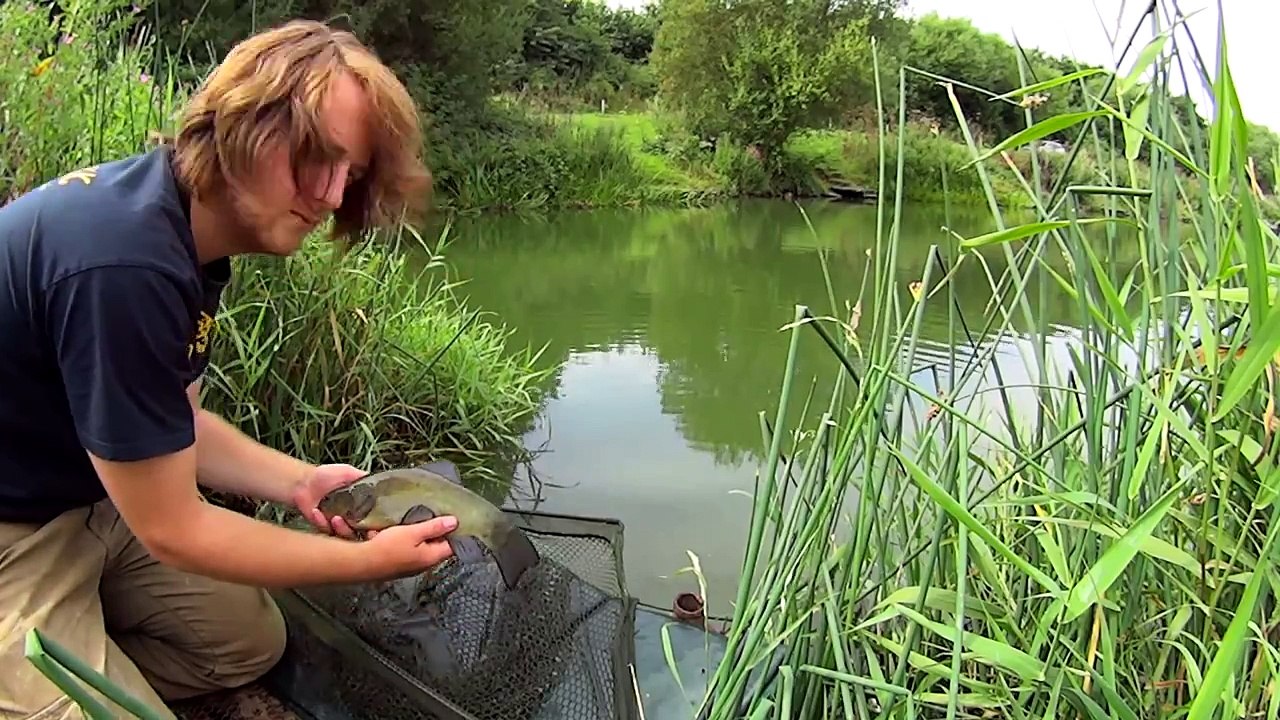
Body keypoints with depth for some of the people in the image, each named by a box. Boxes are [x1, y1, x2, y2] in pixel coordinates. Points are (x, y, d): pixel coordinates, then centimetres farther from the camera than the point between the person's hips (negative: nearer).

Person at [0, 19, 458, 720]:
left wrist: (299, 481, -7)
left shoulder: (191, 226, -3)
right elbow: (172, 530, -25)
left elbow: (172, 424, 5)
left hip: (86, 498, 9)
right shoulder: (125, 263, -34)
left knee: (250, 641, 15)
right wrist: (372, 561, -17)